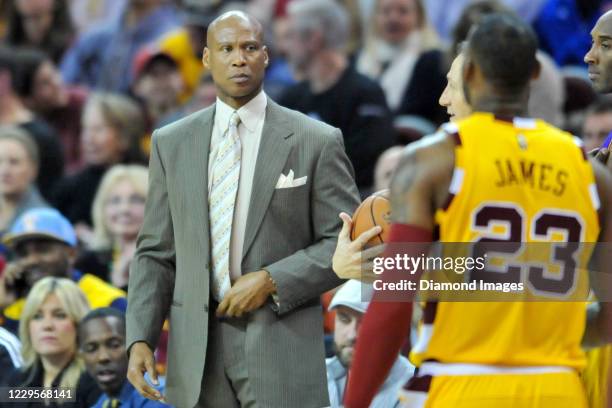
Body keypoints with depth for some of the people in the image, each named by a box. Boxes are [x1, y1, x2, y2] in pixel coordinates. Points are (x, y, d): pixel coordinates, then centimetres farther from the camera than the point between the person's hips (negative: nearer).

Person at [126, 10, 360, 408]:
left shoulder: (316, 142, 0)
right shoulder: (171, 144, 10)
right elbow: (156, 253, 10)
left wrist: (272, 281, -12)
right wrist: (140, 339, -2)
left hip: (281, 349, -3)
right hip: (197, 353, 3)